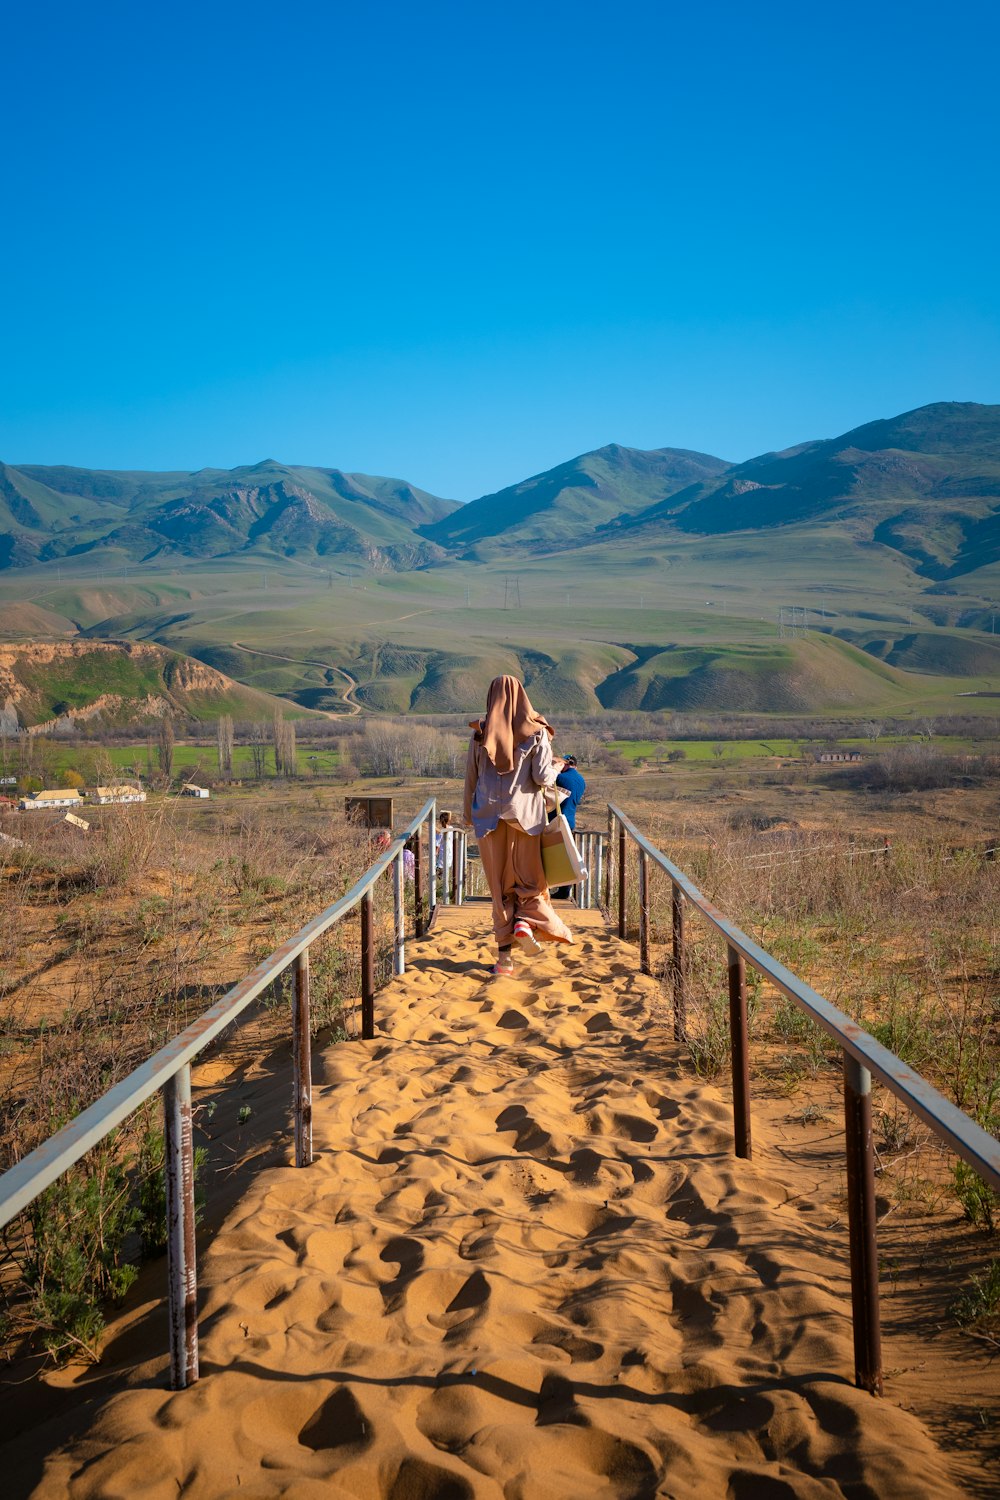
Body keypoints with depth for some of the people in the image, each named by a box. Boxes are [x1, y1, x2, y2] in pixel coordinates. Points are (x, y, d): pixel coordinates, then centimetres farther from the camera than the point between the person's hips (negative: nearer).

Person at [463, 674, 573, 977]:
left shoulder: (480, 733, 2)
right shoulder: (536, 732, -4)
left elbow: (471, 778, 6)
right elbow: (543, 777, -11)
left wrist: (469, 816, 17)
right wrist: (555, 771, 12)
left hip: (489, 815, 2)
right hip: (525, 813, -2)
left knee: (500, 884, 6)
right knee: (529, 876, 13)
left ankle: (505, 954, 2)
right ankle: (526, 922, -15)